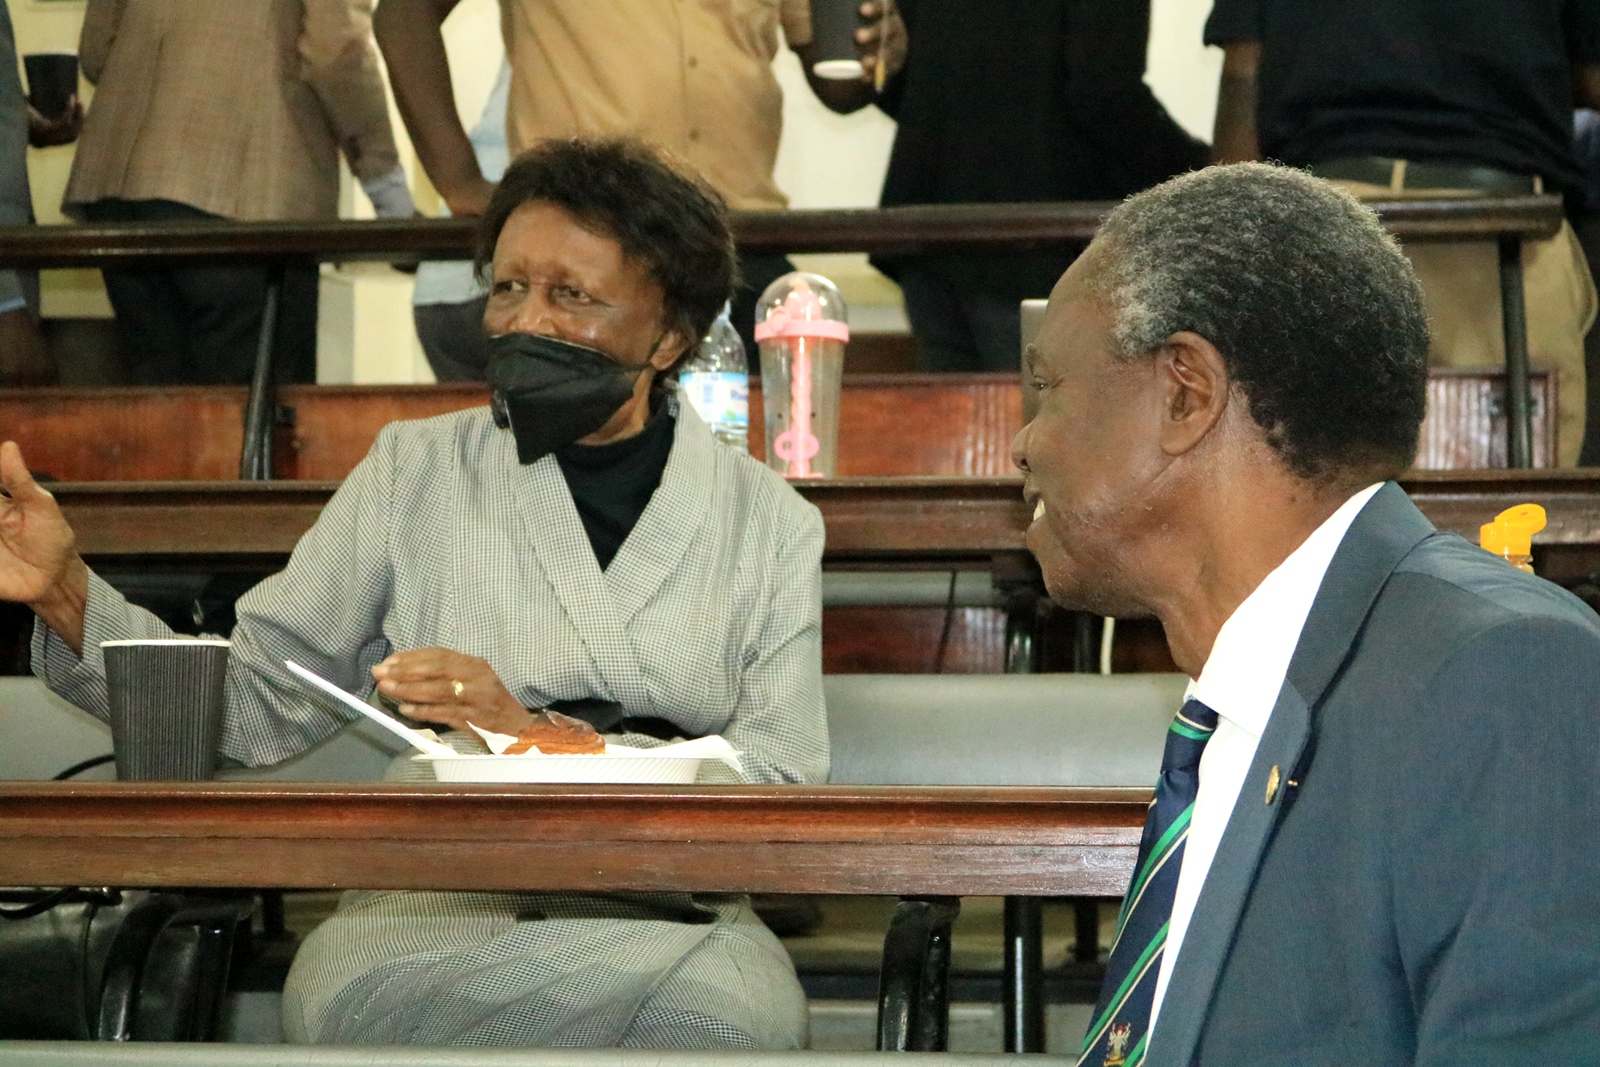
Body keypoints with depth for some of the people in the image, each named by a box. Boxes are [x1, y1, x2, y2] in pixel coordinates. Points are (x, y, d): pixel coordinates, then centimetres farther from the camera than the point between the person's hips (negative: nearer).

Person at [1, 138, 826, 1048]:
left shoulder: (771, 523, 11)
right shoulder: (417, 472, 14)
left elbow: (785, 784, -1)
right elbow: (257, 700, 11)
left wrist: (538, 742, -14)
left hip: (674, 913, 0)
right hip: (430, 909, 0)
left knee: (735, 1002, -36)